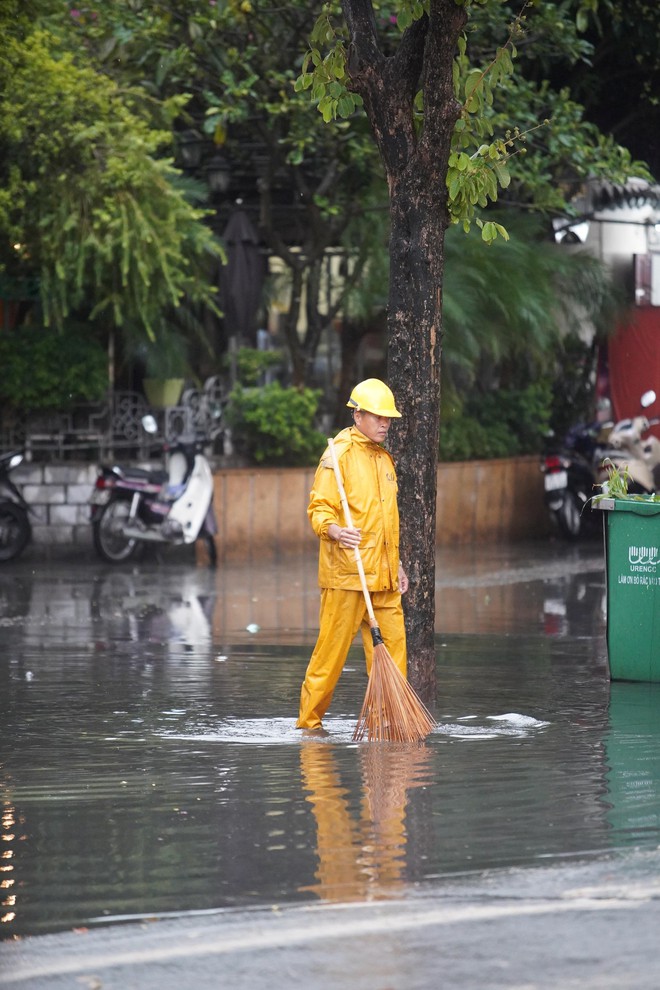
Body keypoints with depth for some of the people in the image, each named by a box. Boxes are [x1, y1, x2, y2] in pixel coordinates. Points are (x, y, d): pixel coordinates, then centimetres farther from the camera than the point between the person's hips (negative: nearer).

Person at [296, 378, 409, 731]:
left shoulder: (384, 458, 20)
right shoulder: (339, 455, -6)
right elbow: (319, 509, -12)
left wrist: (397, 565, 25)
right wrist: (335, 531, -33)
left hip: (382, 575, 7)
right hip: (345, 571, -7)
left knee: (393, 643, 2)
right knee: (332, 648, -5)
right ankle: (309, 720, 5)